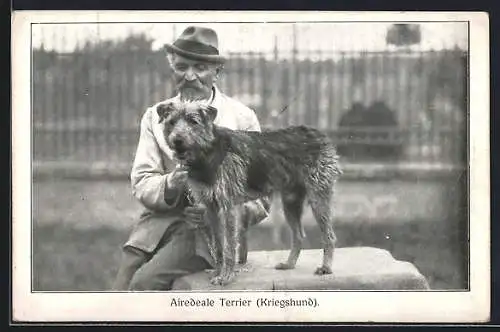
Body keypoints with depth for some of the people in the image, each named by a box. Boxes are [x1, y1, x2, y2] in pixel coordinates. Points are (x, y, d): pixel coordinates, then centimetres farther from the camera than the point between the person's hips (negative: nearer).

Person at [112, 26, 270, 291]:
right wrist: (170, 184, -18)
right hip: (161, 218, 3)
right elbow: (141, 183, 5)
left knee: (146, 281, -26)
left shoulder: (242, 119, 2)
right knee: (119, 292, -20)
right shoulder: (155, 117, 11)